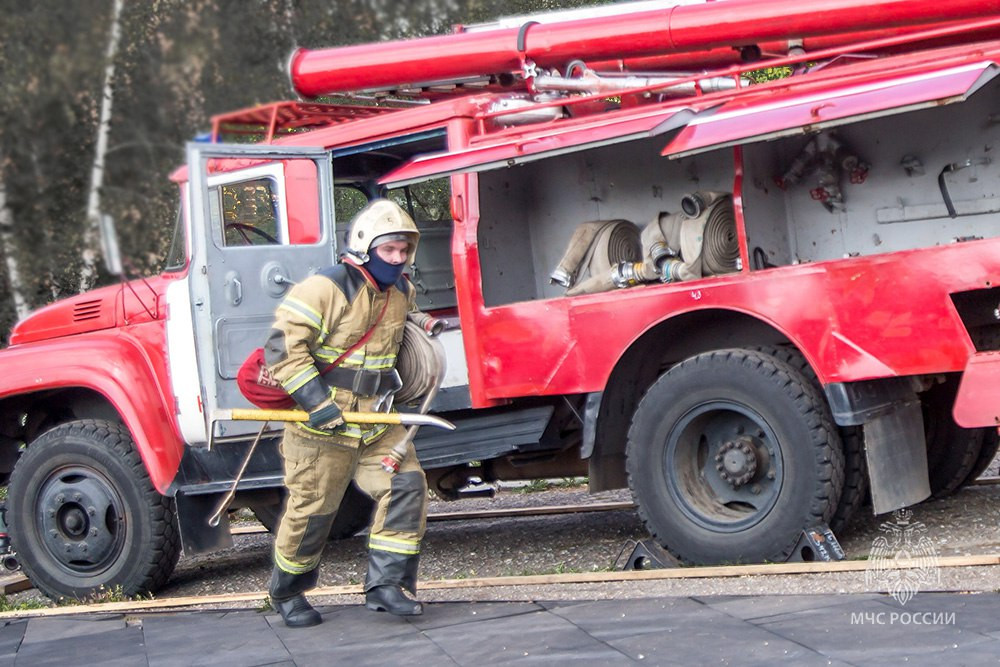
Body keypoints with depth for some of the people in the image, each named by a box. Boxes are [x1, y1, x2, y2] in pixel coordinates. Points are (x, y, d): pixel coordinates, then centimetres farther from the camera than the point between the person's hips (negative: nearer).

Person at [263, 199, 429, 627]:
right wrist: (315, 400, -29)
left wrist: (396, 388, 25)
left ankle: (386, 584, -6)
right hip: (321, 428, -6)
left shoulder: (403, 292, 7)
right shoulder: (326, 289, -18)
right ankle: (286, 593, 24)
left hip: (377, 422, 6)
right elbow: (283, 346, -24)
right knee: (311, 510, 3)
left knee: (406, 486, -10)